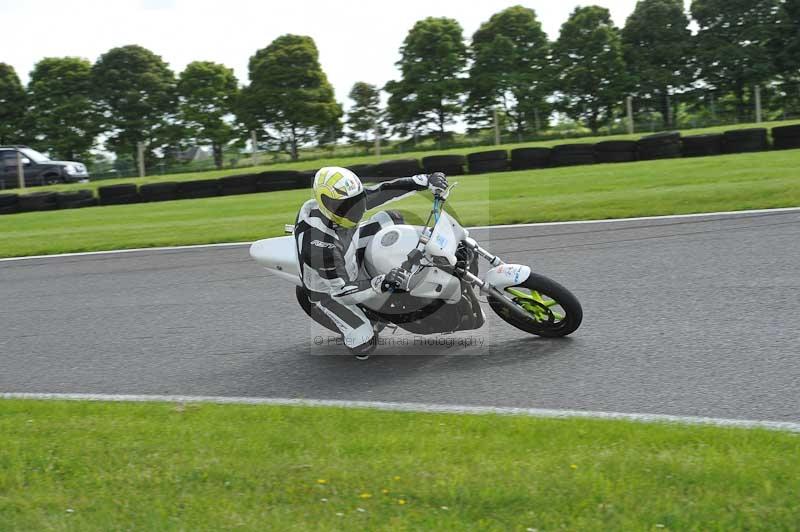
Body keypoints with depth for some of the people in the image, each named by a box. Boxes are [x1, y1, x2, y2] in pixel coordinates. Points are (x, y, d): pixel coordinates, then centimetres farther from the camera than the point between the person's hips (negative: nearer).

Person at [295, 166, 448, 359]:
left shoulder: (345, 201, -23)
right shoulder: (321, 245, -43)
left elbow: (384, 191, -14)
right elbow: (341, 291, -38)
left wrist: (427, 180, -20)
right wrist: (381, 284, -51)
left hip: (349, 257, 7)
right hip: (327, 290, -7)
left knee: (388, 219, -2)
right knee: (364, 345, -19)